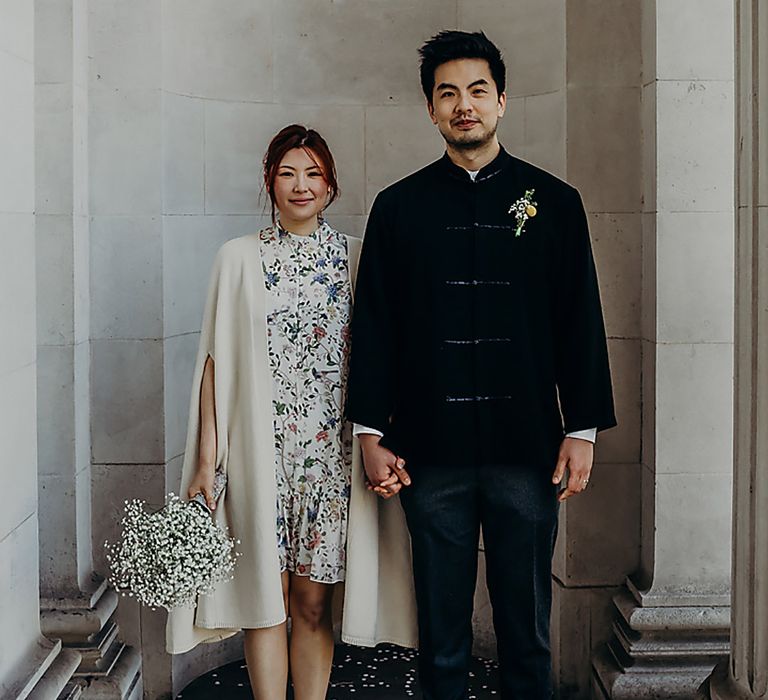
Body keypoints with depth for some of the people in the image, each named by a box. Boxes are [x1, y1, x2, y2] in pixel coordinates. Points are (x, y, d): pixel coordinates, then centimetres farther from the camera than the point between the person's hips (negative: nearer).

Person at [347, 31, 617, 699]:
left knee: (526, 618, 8)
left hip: (526, 445, 0)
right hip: (431, 449, 0)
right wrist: (372, 432, 0)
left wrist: (583, 428, 1)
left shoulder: (554, 202, 7)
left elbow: (581, 322, 6)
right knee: (441, 619, 9)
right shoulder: (399, 206, 7)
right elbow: (374, 325, 5)